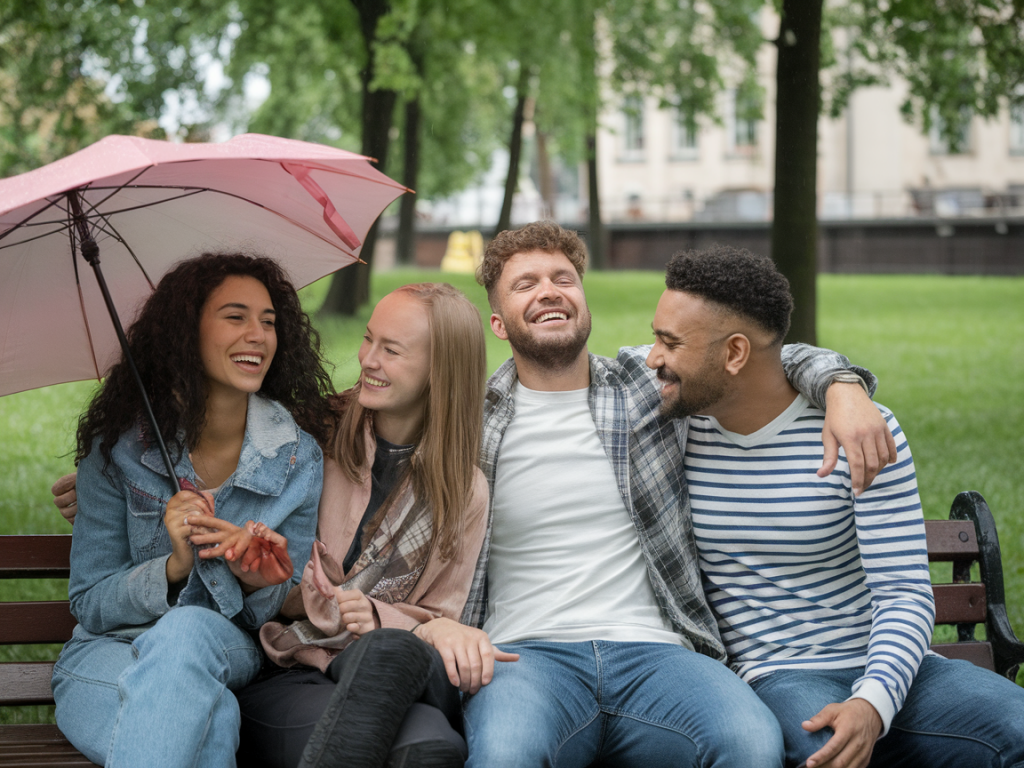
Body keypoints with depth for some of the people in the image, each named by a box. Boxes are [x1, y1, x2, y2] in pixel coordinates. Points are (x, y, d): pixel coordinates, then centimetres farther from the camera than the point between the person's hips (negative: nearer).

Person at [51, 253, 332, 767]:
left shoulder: (298, 456, -2)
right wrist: (172, 568, -24)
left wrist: (260, 584, -21)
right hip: (107, 656, -2)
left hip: (226, 656, 2)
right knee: (212, 720, -39)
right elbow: (89, 603, -3)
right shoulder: (118, 446, -6)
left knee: (188, 630, -38)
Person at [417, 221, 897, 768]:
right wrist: (435, 623, -10)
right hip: (526, 653, -2)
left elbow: (778, 356, 22)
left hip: (652, 651, 2)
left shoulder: (649, 381, 16)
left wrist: (842, 387, 0)